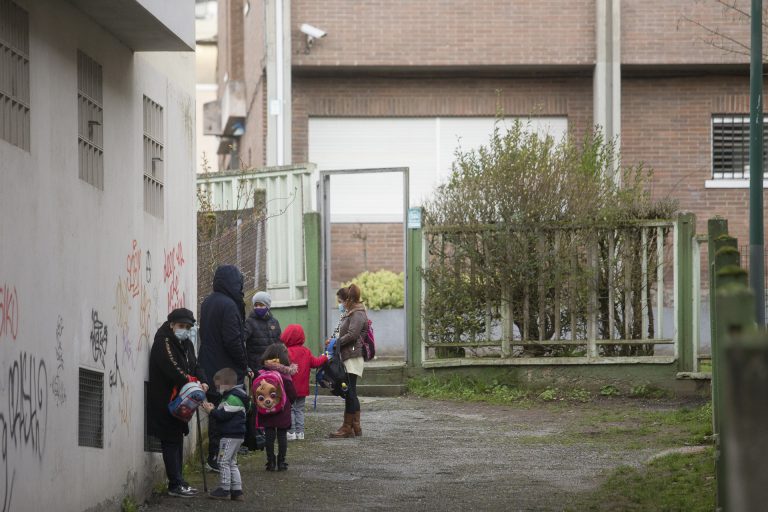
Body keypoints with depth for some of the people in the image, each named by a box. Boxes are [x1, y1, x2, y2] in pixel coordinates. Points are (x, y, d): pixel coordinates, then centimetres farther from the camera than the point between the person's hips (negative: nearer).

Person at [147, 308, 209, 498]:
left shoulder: (186, 344, 16)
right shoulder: (163, 342, -13)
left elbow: (195, 365, 11)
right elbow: (172, 368, -23)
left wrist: (202, 381, -9)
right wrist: (191, 384, -23)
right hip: (165, 401, -9)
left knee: (178, 440, 13)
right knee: (170, 441, -6)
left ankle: (178, 482, 19)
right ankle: (176, 484, -6)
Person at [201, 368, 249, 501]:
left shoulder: (233, 398, -18)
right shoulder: (233, 396, 17)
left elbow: (223, 415, -23)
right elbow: (224, 414, 20)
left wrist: (211, 411, -11)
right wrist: (214, 409, 7)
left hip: (230, 436, -11)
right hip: (235, 435, 11)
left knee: (223, 461, -5)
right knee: (232, 463, 14)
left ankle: (224, 489, -1)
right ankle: (237, 491, 15)